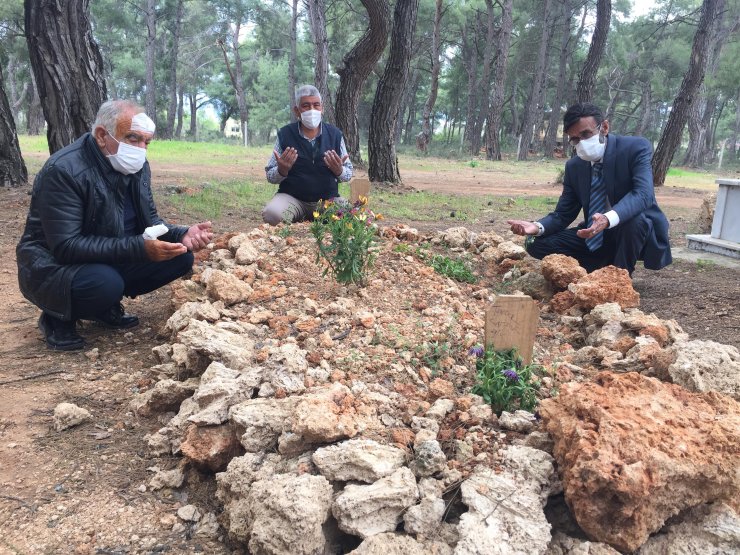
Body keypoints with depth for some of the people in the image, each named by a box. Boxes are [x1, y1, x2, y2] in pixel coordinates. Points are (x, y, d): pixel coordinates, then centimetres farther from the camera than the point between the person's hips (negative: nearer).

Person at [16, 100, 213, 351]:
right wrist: (138, 247, -38)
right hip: (53, 266, -7)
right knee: (105, 282, -38)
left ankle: (105, 306, 7)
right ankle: (58, 318, -4)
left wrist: (181, 235, -18)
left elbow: (150, 222, 5)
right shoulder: (63, 170, -26)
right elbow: (66, 247, -30)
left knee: (180, 257, -8)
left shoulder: (137, 166, -3)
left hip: (110, 260, 8)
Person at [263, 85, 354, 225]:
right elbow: (270, 176, 2)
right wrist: (282, 170, -21)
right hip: (291, 197, -1)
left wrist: (339, 170, -16)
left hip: (328, 199, 2)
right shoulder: (285, 135, 0)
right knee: (271, 214, -32)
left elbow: (349, 174, 8)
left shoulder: (335, 134, 3)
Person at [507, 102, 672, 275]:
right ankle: (607, 266, 0)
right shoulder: (573, 166, -1)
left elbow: (643, 194, -30)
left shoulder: (636, 148, -15)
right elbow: (562, 214, 0)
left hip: (639, 229, -4)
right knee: (536, 243, -9)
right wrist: (537, 227, -23)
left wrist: (608, 219, -49)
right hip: (596, 238, 5)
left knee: (633, 218, -39)